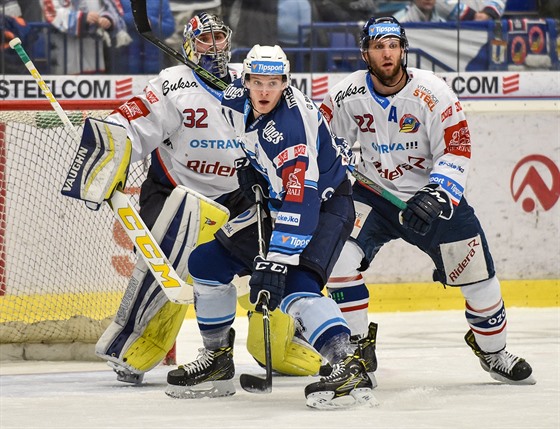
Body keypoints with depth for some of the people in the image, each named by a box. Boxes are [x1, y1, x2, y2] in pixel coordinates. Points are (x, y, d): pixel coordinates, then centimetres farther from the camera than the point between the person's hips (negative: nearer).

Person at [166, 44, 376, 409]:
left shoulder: (295, 125, -33)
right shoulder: (236, 98, -9)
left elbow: (300, 204, -37)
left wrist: (275, 262, -40)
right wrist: (252, 167, 10)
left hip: (324, 203, -9)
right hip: (278, 199, 9)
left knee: (295, 287, -30)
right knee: (207, 262, 8)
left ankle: (351, 368, -41)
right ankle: (217, 359, 21)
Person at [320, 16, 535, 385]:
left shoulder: (432, 92, -17)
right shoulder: (347, 95, -10)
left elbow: (456, 149, -17)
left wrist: (438, 196, -29)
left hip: (434, 193, -1)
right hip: (374, 193, 1)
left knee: (477, 272, 0)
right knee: (339, 254, -22)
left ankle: (493, 351, 28)